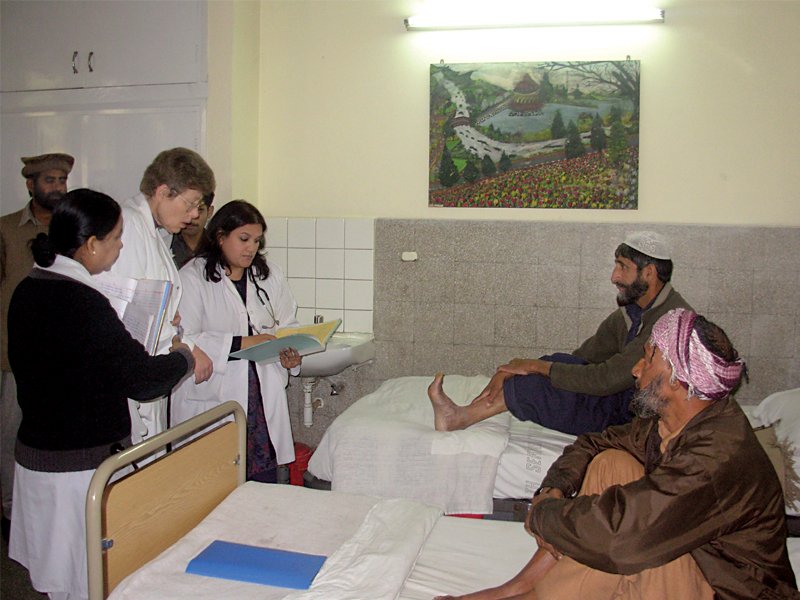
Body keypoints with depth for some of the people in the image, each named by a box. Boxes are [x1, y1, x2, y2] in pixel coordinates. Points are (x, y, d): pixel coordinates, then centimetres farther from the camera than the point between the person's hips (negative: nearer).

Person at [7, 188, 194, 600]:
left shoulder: (28, 291, 2)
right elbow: (141, 380, -21)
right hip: (84, 465, -8)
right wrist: (184, 358, -3)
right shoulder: (82, 302, -23)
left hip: (34, 454, 8)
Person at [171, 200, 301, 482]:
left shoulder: (270, 275, 12)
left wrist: (290, 353, -7)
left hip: (263, 397, 4)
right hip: (211, 400, -4)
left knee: (265, 484, 4)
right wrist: (241, 343, -20)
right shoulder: (193, 277, -5)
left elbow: (288, 325, 14)